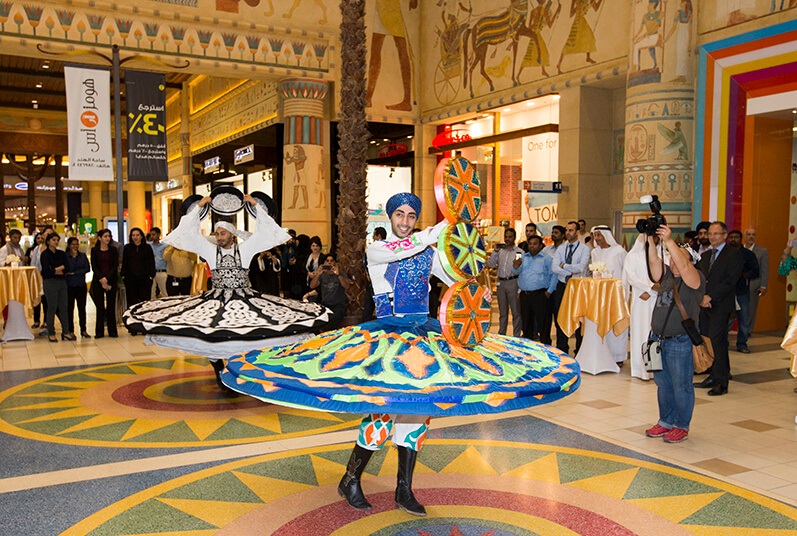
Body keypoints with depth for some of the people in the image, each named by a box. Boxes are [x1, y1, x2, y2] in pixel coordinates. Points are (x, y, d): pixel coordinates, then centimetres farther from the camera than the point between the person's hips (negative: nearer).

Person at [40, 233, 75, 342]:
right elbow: (47, 271, -11)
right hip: (50, 283, -4)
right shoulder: (45, 254, -1)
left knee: (63, 307, 3)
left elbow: (66, 271, 4)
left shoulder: (62, 254, 13)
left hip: (62, 282, 4)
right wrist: (60, 268, -1)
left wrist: (54, 270, -6)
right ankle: (51, 333, 6)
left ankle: (66, 332, 5)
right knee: (52, 307, -3)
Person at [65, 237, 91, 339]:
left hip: (81, 285, 2)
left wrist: (74, 273, -9)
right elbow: (66, 270, -9)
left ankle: (83, 330, 7)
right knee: (70, 308, 2)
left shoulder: (83, 256, 10)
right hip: (69, 286, -2)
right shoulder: (65, 256, 0)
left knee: (82, 307, 3)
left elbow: (87, 268, -1)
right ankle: (70, 331, 9)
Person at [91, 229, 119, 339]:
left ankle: (112, 331, 7)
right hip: (98, 281, -1)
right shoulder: (94, 250, 5)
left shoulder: (113, 250, 7)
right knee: (100, 307, 0)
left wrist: (107, 278, -11)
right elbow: (94, 267, -1)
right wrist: (101, 279, -14)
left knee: (111, 306, 1)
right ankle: (99, 332, 6)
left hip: (111, 280, 1)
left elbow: (115, 266, 1)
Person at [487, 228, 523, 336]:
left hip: (513, 282, -4)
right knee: (502, 311, 13)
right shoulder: (500, 251, 12)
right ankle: (501, 334, 21)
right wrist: (495, 252, -5)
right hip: (501, 282, 4)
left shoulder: (520, 252, 1)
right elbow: (490, 264, 3)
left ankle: (516, 336, 4)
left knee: (516, 311, -3)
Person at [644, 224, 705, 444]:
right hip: (659, 339, 7)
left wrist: (669, 241, -27)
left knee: (681, 385, 2)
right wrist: (650, 239, -11)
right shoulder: (666, 277, 13)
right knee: (663, 383, 14)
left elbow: (683, 265, -22)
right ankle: (665, 422, 26)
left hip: (681, 342, -7)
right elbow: (654, 261, 1)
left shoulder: (695, 279, -5)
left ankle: (682, 426, 14)